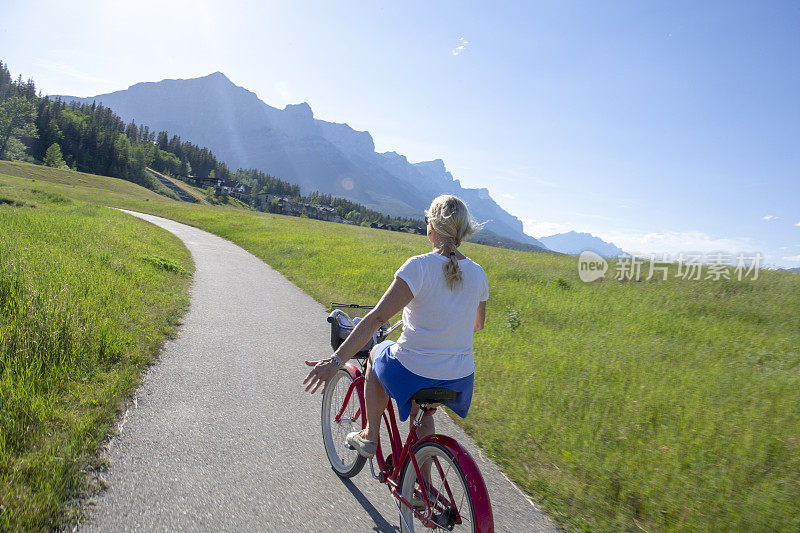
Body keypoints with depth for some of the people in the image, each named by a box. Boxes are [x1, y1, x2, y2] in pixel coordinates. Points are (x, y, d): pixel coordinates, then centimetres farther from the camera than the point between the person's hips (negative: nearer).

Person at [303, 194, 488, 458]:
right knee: (421, 411, 36)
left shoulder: (420, 266, -17)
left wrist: (336, 360, -22)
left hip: (413, 374, -5)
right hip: (460, 380, 5)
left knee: (377, 355, 28)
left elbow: (378, 317, -23)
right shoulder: (477, 273, 0)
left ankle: (370, 436, 34)